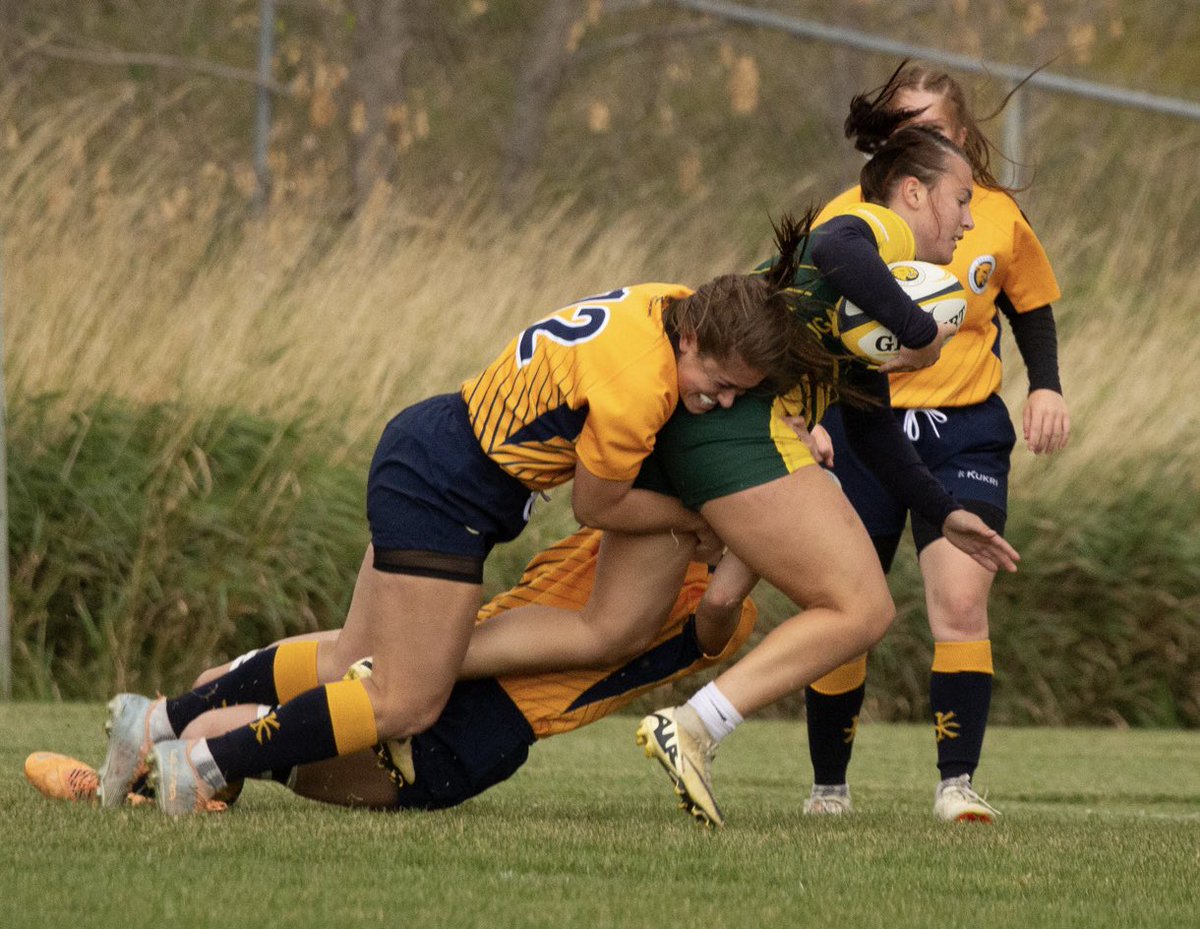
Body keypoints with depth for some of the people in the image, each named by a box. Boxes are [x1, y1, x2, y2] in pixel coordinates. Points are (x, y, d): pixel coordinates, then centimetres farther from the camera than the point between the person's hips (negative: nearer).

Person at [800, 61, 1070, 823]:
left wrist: (1047, 388, 4)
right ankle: (829, 787, 19)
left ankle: (958, 782, -12)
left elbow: (1031, 306, 18)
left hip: (965, 430, 0)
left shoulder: (998, 217, 2)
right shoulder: (847, 219, -3)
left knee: (961, 604, -16)